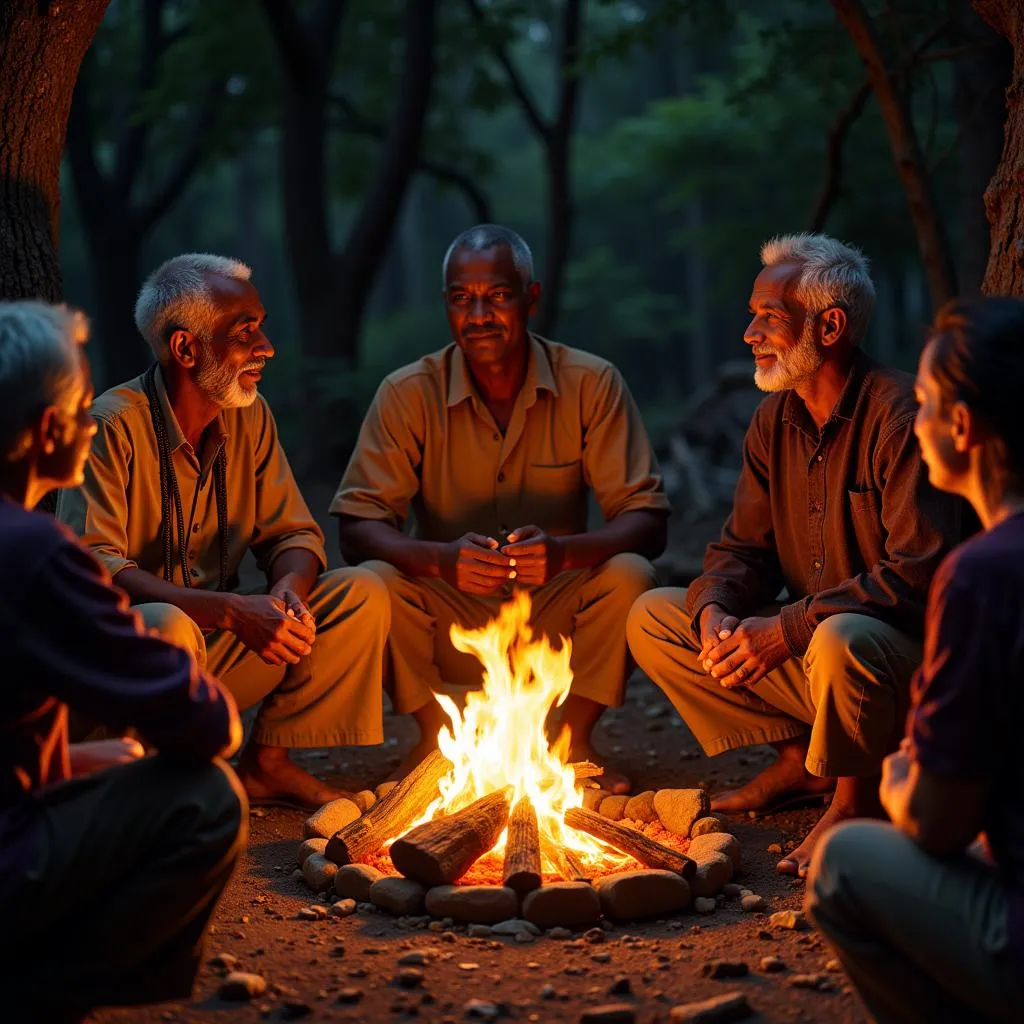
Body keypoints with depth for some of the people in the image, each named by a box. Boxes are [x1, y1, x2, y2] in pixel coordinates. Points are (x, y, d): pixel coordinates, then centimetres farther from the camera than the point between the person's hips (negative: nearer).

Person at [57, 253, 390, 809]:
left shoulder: (248, 414, 3)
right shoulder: (114, 426, -17)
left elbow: (292, 533, 6)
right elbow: (91, 565, -25)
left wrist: (287, 590, -20)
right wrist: (231, 610, -34)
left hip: (221, 646, 7)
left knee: (362, 594, -8)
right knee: (168, 628, -40)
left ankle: (267, 761, 5)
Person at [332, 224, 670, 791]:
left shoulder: (593, 384, -8)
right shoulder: (408, 394, -7)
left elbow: (647, 522, -12)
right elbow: (356, 526, -13)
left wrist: (564, 550, -34)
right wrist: (441, 558, -34)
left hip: (557, 622, 0)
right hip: (451, 626, 0)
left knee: (629, 574, -28)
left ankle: (573, 741, -5)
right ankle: (433, 739, -2)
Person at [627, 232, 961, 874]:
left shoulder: (901, 417, -20)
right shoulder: (775, 419, 5)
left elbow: (920, 574, -26)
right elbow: (743, 548, 9)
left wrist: (788, 627, -28)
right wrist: (716, 612, -15)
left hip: (911, 651, -8)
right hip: (806, 650, 8)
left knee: (841, 640, -41)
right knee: (653, 617, 1)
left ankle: (858, 795, -9)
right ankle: (800, 761, 5)